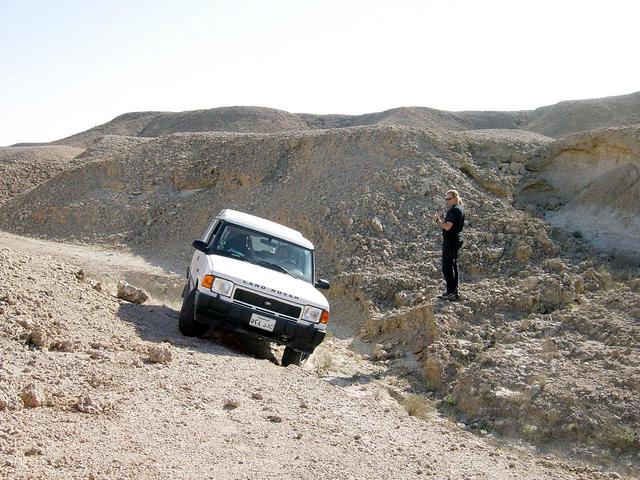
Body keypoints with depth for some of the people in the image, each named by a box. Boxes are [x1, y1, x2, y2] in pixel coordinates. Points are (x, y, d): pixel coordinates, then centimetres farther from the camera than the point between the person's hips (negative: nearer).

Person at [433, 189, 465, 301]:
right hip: (457, 238, 11)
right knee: (454, 265, 16)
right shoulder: (460, 208, 14)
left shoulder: (453, 210, -18)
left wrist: (437, 220, -11)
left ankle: (451, 292, -8)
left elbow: (447, 227, -25)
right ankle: (455, 291, 22)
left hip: (450, 240, -11)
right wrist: (443, 219, 10)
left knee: (447, 266, -7)